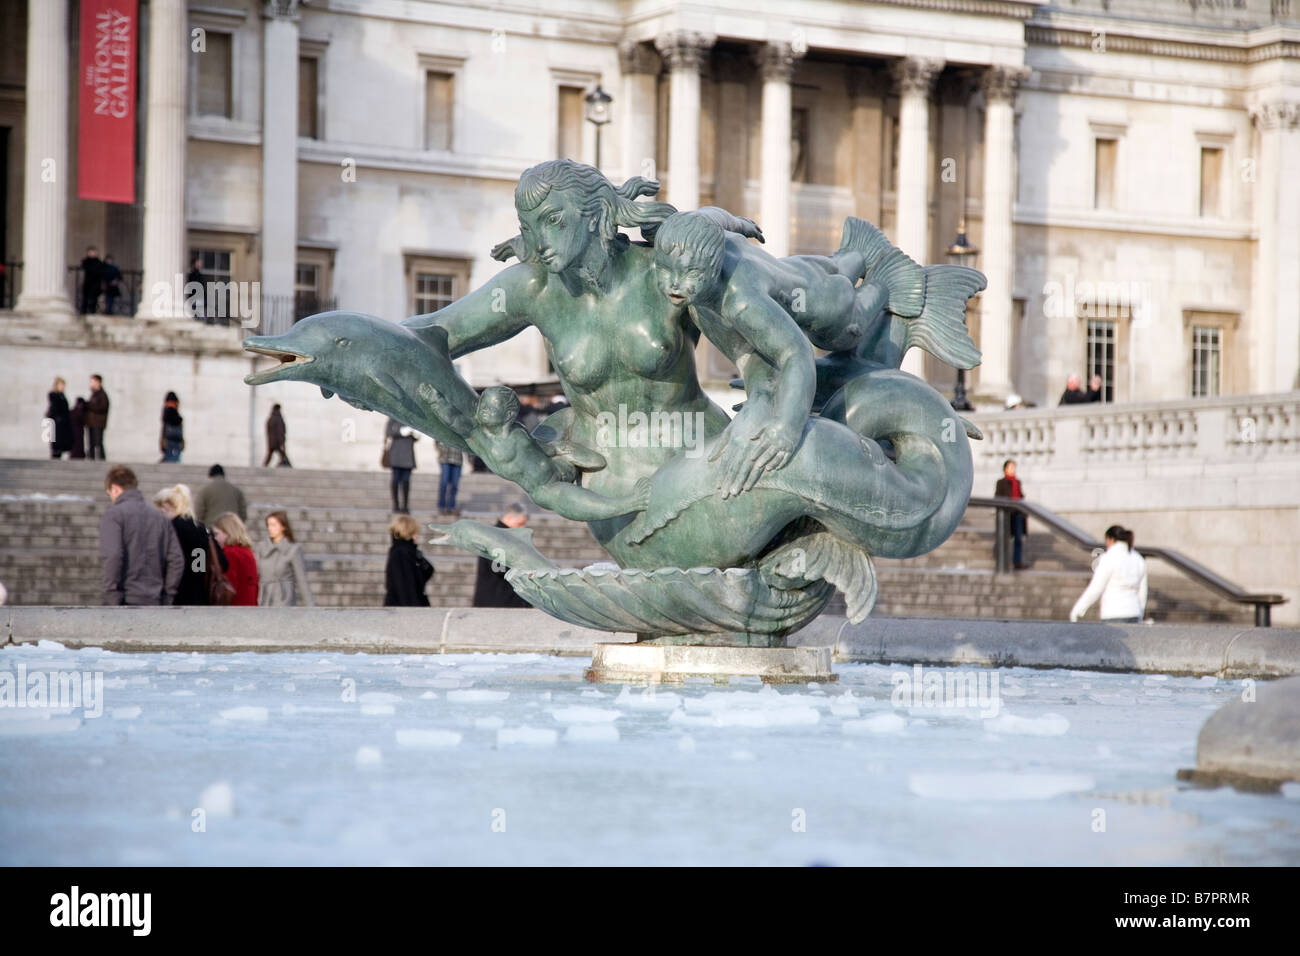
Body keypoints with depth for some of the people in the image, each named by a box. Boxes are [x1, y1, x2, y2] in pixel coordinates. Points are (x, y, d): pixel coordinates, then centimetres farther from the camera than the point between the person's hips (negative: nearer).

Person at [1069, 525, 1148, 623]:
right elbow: (1142, 594, 13)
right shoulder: (1139, 560, 9)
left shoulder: (1109, 558, -11)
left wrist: (1077, 610, -2)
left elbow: (1095, 590, -12)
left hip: (1114, 616, -7)